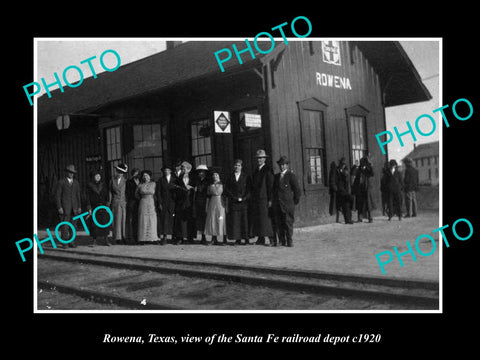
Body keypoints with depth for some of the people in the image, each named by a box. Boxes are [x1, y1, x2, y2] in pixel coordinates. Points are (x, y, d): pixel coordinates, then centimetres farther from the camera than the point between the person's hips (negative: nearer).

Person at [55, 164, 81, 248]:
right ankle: (64, 243, 0)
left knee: (73, 225, 2)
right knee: (64, 225, -6)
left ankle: (71, 242, 7)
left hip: (74, 207, 4)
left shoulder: (76, 183, 13)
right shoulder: (61, 182, -1)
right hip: (64, 207, -4)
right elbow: (57, 195, -4)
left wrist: (79, 207, 7)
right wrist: (59, 207, -11)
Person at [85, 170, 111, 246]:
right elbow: (88, 197, 1)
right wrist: (89, 208, -5)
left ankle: (106, 240, 3)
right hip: (94, 207, -1)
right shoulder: (89, 185, 2)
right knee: (94, 223, -1)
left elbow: (107, 195, 8)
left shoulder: (103, 185, 8)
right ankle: (94, 240, 8)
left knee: (105, 222, -2)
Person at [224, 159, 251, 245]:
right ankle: (237, 239, 0)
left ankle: (246, 238, 1)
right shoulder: (230, 177, 12)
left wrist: (243, 198, -9)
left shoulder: (246, 177, 8)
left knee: (245, 220, -4)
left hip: (244, 202, -1)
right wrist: (235, 198, -5)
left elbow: (249, 189, 3)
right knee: (234, 221, -3)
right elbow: (227, 190, 6)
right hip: (233, 202, 1)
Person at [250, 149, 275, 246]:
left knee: (266, 219, -8)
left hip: (264, 198, -7)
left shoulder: (268, 170, -5)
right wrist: (252, 197, 13)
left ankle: (272, 239, -3)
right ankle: (261, 239, 11)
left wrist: (270, 199, -15)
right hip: (255, 199, 7)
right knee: (257, 219, 6)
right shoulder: (256, 171, 18)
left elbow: (270, 185, -10)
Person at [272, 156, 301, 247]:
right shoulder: (276, 176, 15)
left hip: (288, 204, -5)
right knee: (278, 223, 3)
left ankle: (289, 241, 3)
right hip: (277, 204, 5)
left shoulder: (291, 176, -3)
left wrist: (295, 201, 0)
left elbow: (297, 190, -2)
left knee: (288, 223, -4)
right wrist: (273, 201, 14)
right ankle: (282, 241, 11)